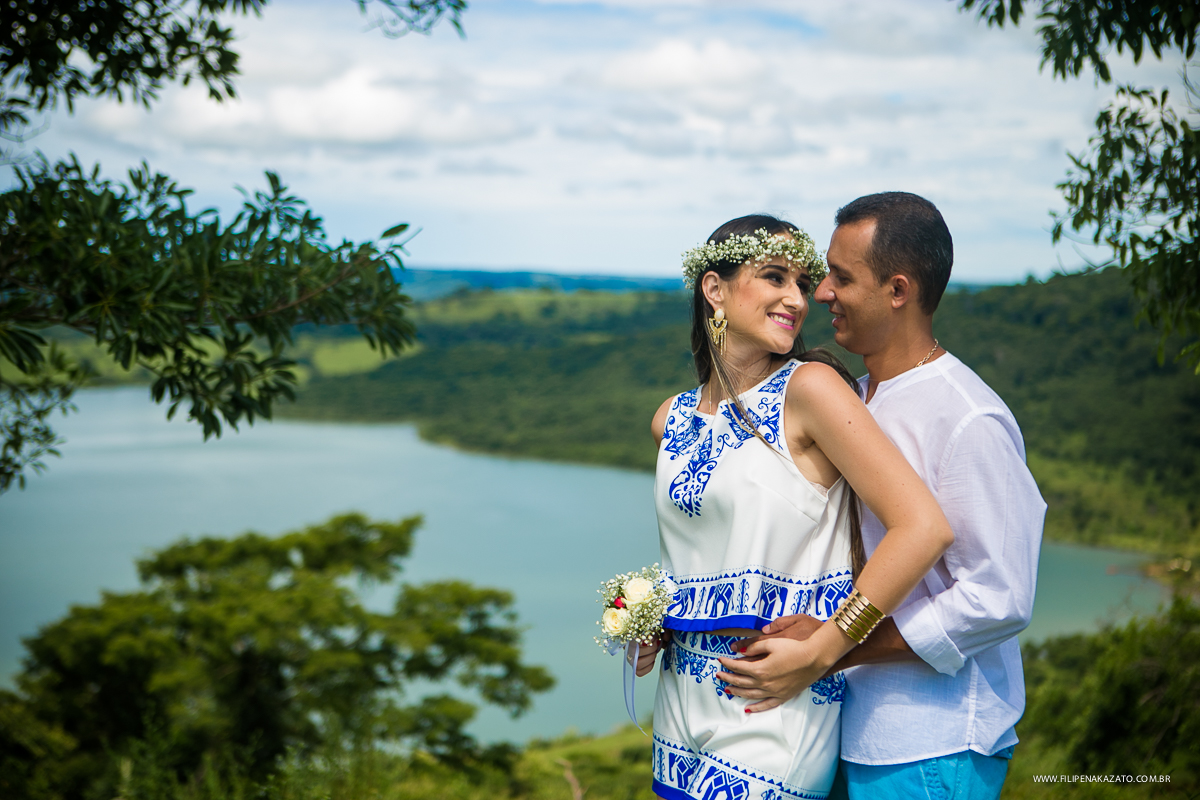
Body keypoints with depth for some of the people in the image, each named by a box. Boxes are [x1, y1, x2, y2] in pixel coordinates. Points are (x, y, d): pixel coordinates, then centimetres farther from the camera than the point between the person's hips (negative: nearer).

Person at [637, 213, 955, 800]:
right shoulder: (672, 420, 7)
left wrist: (817, 653, -16)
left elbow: (923, 528, -20)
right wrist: (655, 622, 4)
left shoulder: (810, 387, -12)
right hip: (681, 703, 6)